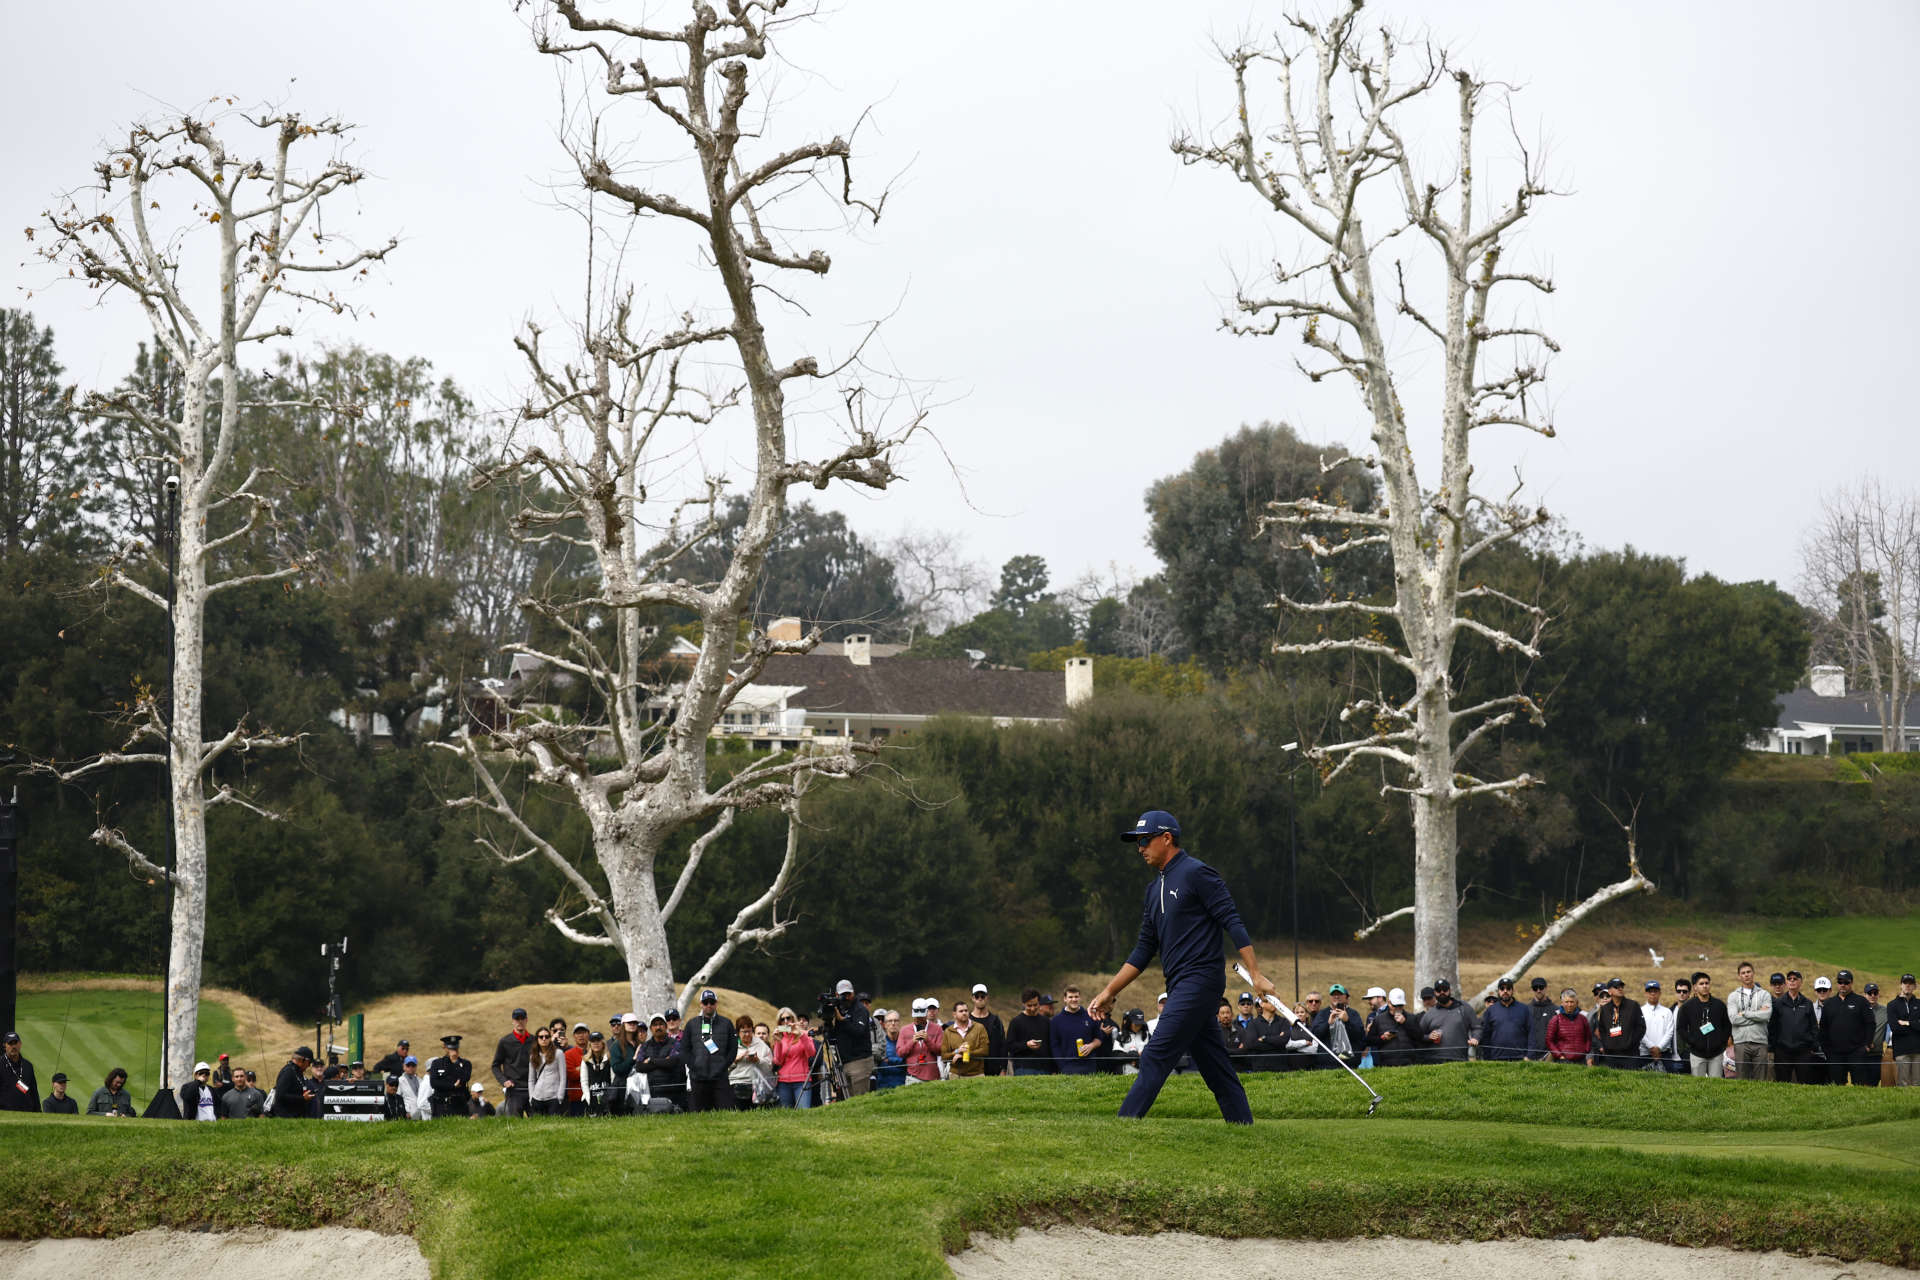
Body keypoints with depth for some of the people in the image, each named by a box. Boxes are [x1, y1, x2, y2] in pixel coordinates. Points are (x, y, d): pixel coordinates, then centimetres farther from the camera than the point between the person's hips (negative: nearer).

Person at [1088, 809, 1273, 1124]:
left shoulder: (1197, 873, -6)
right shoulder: (1154, 890, 20)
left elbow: (1233, 923, -11)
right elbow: (1144, 950, 22)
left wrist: (1256, 975, -18)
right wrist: (1109, 992, 16)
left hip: (1200, 980, -9)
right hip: (1180, 988, 9)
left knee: (1156, 1056, -14)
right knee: (1215, 1067, 7)